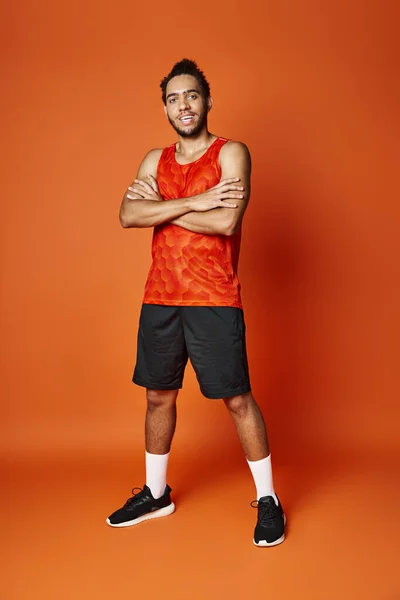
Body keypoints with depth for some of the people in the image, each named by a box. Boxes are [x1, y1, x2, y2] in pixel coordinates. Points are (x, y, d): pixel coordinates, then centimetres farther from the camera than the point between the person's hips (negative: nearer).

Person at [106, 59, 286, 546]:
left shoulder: (231, 153, -1)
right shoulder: (155, 160, 12)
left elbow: (226, 221, -18)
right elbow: (128, 216, -5)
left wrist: (160, 205, -8)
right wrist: (194, 201, -15)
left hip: (214, 303, -5)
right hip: (159, 301, 5)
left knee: (237, 400, 0)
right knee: (158, 396, 14)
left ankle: (267, 499, 19)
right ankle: (156, 494, 33)